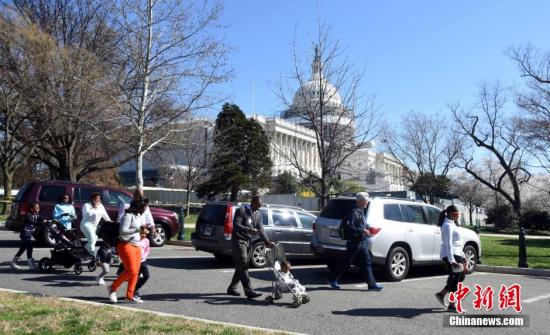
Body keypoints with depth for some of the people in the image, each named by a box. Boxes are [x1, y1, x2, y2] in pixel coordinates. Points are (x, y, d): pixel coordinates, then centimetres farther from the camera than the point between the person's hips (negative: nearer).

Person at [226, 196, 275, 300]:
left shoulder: (258, 215, 12)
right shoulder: (241, 211, -9)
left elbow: (260, 229, 5)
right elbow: (236, 225, -18)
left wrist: (267, 242, -10)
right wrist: (249, 230, -31)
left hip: (248, 242, 8)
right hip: (239, 240, -8)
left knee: (241, 267, 11)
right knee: (243, 266, -11)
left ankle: (232, 289, 22)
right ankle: (249, 292, -16)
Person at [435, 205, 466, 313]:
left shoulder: (452, 224, 16)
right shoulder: (448, 226, -16)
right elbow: (448, 244, -24)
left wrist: (462, 255, 23)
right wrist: (452, 260, -30)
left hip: (456, 253, 10)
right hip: (451, 255, -10)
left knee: (461, 276, 15)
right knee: (455, 278, -5)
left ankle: (441, 294, 21)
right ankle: (451, 305, 3)